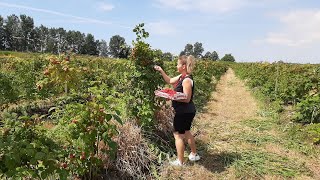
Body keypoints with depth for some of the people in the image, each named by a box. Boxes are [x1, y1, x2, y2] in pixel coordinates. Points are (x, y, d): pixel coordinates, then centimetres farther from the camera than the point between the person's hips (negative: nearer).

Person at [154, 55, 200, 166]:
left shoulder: (187, 80, -22)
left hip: (184, 112, -10)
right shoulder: (182, 77, 7)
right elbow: (169, 81, 19)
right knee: (186, 133, 24)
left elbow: (187, 99, -24)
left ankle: (180, 162, 16)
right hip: (188, 112, 10)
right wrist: (161, 71, 12)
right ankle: (194, 155, 40)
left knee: (178, 135, 2)